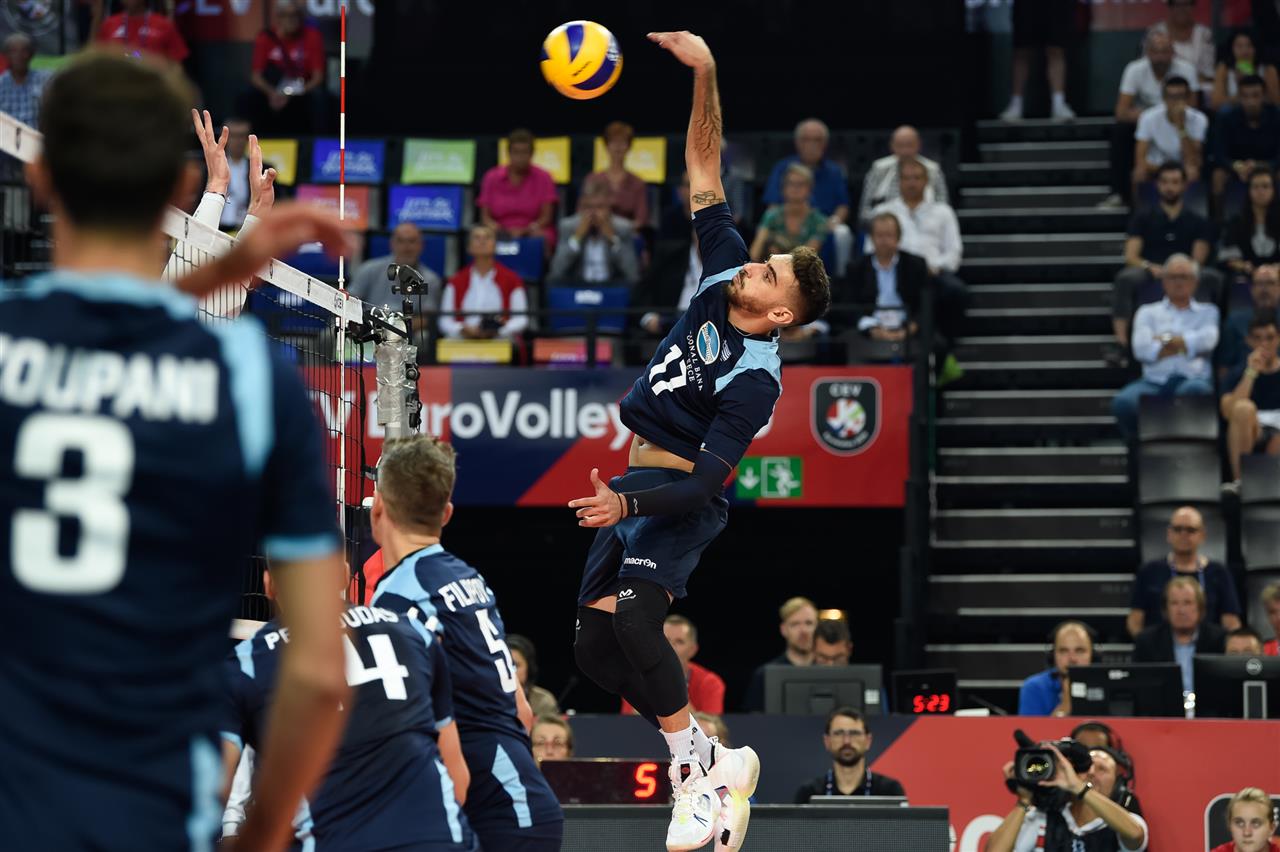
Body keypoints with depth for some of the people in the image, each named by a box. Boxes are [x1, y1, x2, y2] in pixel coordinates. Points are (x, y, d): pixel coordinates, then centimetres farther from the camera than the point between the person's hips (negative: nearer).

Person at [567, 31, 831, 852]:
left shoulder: (755, 379, -20)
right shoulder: (725, 273, 0)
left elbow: (706, 479, -22)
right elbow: (704, 168, 3)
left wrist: (626, 504, -31)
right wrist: (705, 76, -7)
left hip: (681, 500, -9)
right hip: (639, 486, 9)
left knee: (633, 617, -31)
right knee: (596, 644, 3)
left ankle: (699, 769, -21)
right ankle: (711, 762, 9)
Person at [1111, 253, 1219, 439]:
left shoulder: (1207, 312, 21)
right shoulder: (1147, 312, 22)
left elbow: (1206, 341, -2)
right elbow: (1141, 349, 2)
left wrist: (1165, 339, 5)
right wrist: (1185, 345, 2)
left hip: (1193, 379, -1)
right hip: (1155, 381, 1)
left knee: (1194, 390, -40)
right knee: (1123, 402, -32)